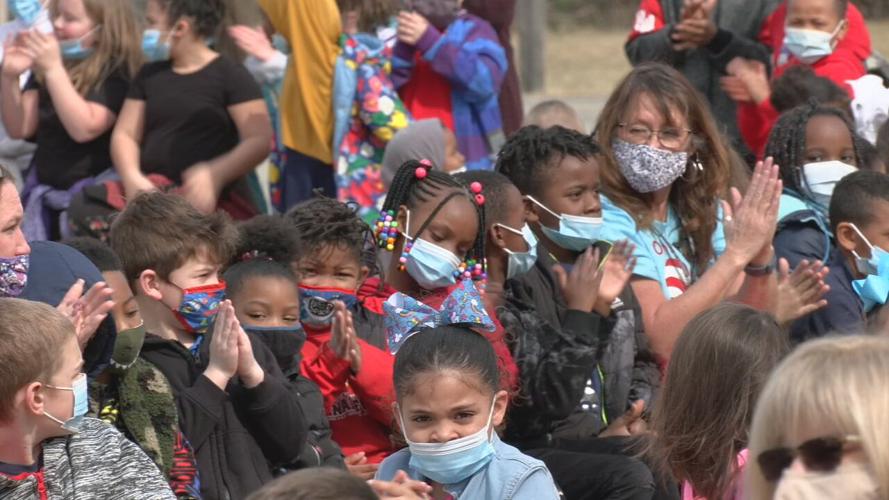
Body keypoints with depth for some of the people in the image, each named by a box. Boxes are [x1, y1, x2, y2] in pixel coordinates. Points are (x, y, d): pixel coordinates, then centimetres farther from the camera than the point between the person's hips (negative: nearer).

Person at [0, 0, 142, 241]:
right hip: (42, 191, 6)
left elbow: (84, 129, -21)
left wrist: (54, 69, -24)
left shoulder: (116, 71, -10)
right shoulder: (44, 67, 10)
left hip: (91, 195, -6)